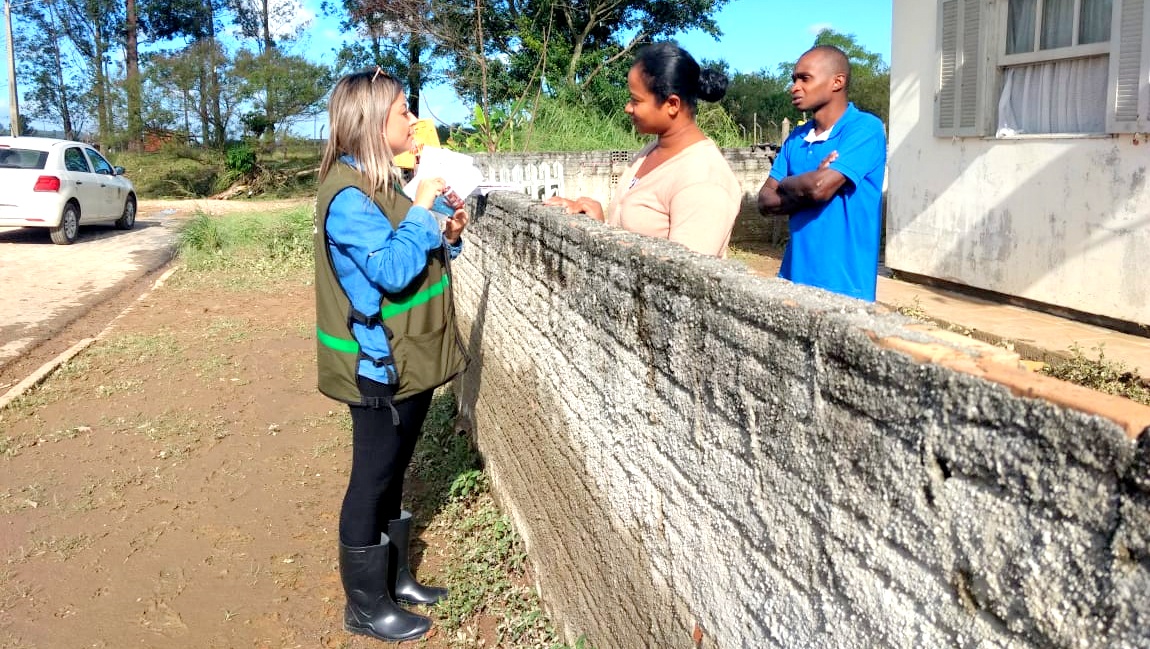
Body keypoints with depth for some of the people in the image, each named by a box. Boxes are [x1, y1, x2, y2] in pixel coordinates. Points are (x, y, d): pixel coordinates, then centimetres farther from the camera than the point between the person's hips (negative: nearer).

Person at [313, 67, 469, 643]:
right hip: (378, 364, -9)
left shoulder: (379, 184, 11)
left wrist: (446, 237, 0)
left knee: (392, 474, 19)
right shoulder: (349, 196, -20)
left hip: (408, 357, 9)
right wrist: (422, 211, -18)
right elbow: (392, 271, -28)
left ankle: (393, 575, 35)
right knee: (372, 481, 3)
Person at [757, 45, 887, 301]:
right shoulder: (796, 138, 10)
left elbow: (820, 187, -22)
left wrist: (787, 184, -2)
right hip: (794, 276, 6)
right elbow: (765, 201, 4)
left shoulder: (865, 129, -10)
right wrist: (806, 189, -13)